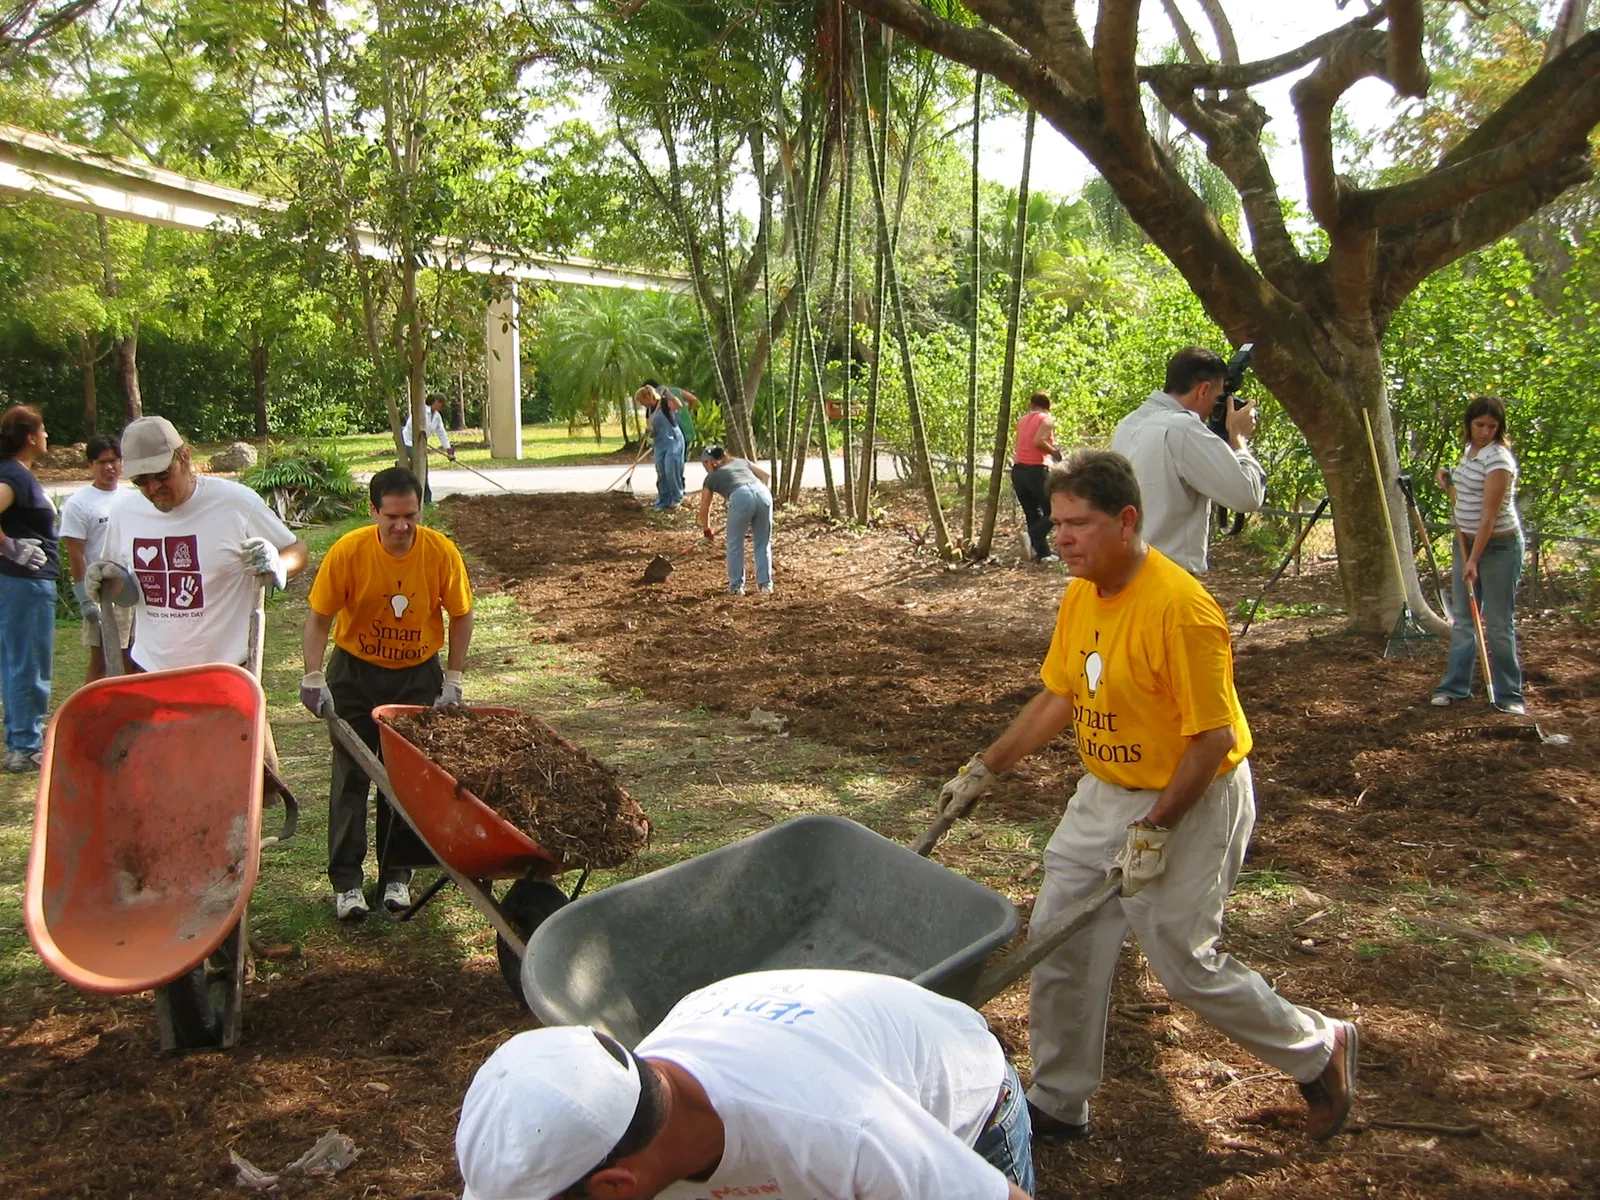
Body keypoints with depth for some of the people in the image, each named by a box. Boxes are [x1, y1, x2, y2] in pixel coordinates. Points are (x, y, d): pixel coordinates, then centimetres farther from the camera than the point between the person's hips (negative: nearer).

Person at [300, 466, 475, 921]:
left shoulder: (441, 552, -16)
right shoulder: (348, 551, -19)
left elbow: (461, 616, -3)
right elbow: (318, 619, -11)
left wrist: (452, 679, -6)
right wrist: (313, 677, -21)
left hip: (418, 676, 1)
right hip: (355, 671, -1)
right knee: (351, 777, 0)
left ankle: (397, 876, 17)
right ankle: (346, 883, 6)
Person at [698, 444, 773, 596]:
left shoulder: (711, 477, 27)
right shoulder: (741, 461, 34)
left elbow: (704, 509, 36)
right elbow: (765, 476, 23)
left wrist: (707, 529, 52)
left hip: (740, 497, -3)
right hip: (763, 493, 3)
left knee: (735, 544, 16)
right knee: (763, 543, 18)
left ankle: (736, 586, 20)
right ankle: (765, 584, 19)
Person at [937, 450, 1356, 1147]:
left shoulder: (1178, 608, -26)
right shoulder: (1080, 597, 0)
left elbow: (1213, 738, -23)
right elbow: (1059, 698, 11)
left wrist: (1155, 830, -22)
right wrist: (986, 769, 9)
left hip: (1189, 802, -8)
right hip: (1105, 795, 8)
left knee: (1182, 963, 2)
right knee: (1061, 945, 8)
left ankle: (1319, 1050, 28)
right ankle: (1058, 1105, 25)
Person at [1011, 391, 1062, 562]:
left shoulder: (1021, 420, 15)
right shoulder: (1047, 419, -2)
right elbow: (1038, 441, -18)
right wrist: (1054, 452, -5)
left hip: (1018, 471, 6)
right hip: (1035, 470, -6)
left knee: (1032, 514, 12)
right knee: (1052, 511, 3)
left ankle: (1042, 553, 11)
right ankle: (1032, 536, -21)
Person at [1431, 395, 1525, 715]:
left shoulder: (1497, 458, -19)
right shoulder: (1469, 449, 8)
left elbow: (1489, 516, -23)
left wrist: (1474, 560, -25)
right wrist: (1447, 484, 3)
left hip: (1498, 546, -8)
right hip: (1466, 542, 8)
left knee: (1498, 623, -3)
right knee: (1462, 618, 11)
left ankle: (1508, 695, 5)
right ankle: (1456, 685, 19)